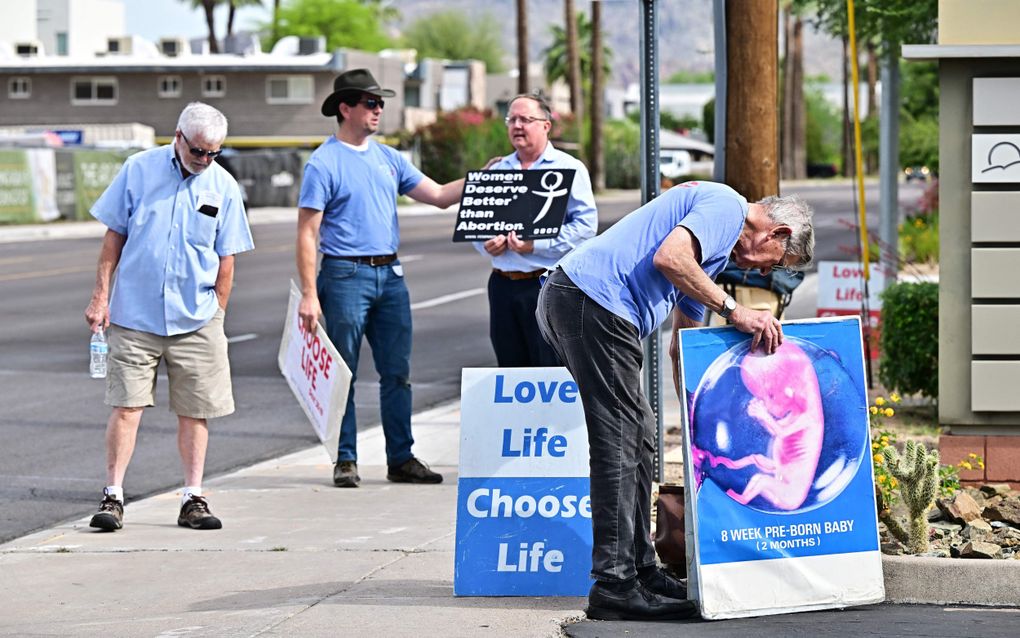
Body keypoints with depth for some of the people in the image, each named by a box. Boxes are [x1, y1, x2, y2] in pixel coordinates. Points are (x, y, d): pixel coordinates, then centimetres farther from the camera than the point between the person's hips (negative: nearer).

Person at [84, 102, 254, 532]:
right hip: (135, 314, -1)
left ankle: (192, 499, 12)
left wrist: (216, 315, 6)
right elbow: (114, 236, 5)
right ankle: (113, 496, 1)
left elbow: (226, 259, 9)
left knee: (195, 411, 4)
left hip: (196, 319, 2)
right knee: (126, 405, -4)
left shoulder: (223, 187, 3)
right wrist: (101, 296, 1)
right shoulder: (139, 170, 0)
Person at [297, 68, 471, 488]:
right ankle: (345, 461, 6)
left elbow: (438, 195, 15)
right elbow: (307, 234, -9)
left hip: (389, 275, 6)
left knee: (397, 373, 7)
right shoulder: (324, 164, -7)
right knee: (343, 374, -1)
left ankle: (401, 459, 12)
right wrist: (309, 295, -15)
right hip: (346, 276, -6)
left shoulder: (388, 158, 13)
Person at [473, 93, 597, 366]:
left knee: (552, 373, -8)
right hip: (503, 285, 5)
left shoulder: (569, 168, 0)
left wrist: (537, 244, -17)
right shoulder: (498, 170, 17)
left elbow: (586, 224, -9)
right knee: (510, 366, 7)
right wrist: (486, 244, -3)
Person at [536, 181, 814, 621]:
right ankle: (614, 586, -9)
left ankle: (639, 569, 20)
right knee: (621, 443, -9)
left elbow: (682, 345, 33)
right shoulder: (726, 207, -2)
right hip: (594, 303, -11)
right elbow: (669, 257, -21)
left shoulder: (717, 246, 29)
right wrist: (733, 311, -14)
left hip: (567, 302, 11)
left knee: (637, 437, 15)